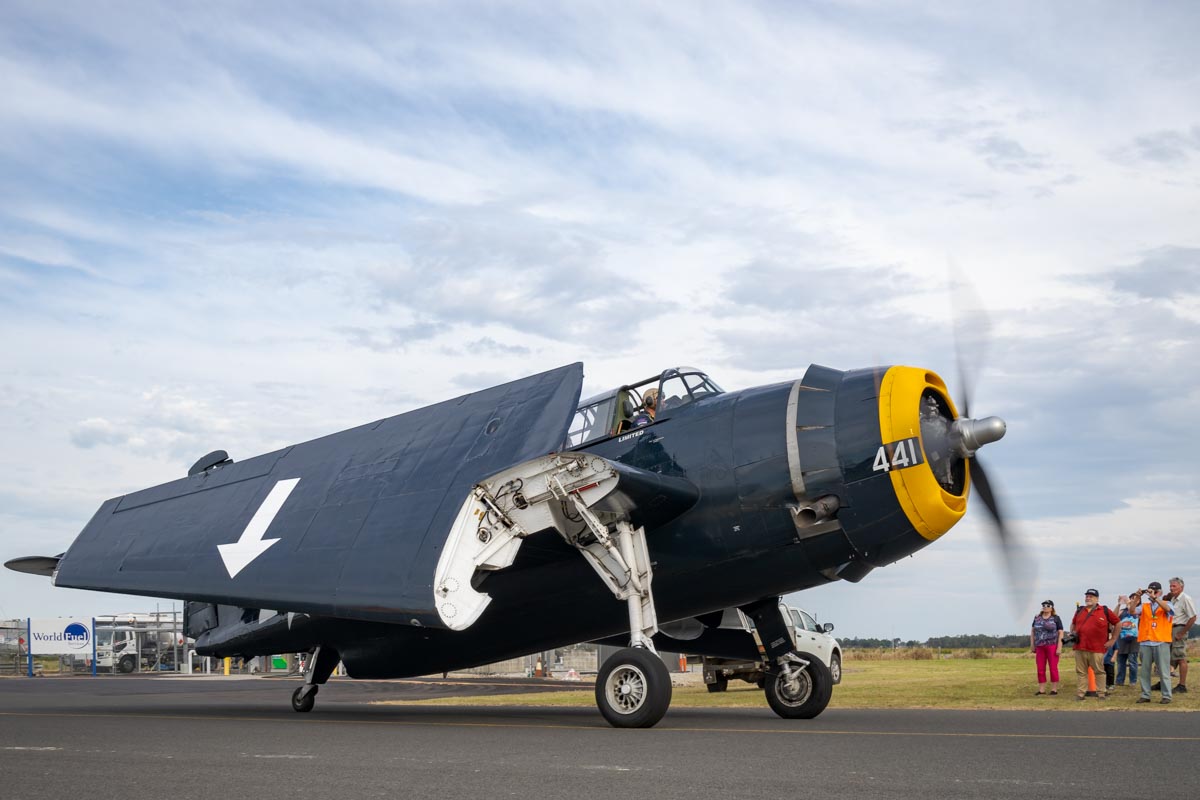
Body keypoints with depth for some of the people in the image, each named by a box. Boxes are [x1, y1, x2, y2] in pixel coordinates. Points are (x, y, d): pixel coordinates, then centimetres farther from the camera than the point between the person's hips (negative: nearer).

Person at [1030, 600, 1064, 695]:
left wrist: (1059, 647, -10)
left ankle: (1054, 689, 5)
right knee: (1040, 669, 3)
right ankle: (1041, 690, 7)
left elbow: (1060, 633, -3)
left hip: (1052, 646, -4)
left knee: (1053, 668, -2)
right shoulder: (1037, 618, 12)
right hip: (1040, 647, 4)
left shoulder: (1056, 618, 1)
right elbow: (1032, 631, 18)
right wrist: (1032, 644, 11)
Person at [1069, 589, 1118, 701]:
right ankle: (1080, 694, 7)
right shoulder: (1079, 611, 15)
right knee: (1081, 672, 4)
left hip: (1097, 649, -3)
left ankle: (1101, 694, 8)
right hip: (1080, 648, 3)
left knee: (1099, 671, 1)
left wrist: (1112, 639, 5)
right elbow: (1073, 624, 30)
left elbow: (1117, 623, 8)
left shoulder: (1105, 611, 3)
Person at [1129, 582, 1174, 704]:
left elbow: (1167, 609, -19)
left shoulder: (1166, 604, 5)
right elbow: (1132, 611, -3)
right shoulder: (1144, 606, 12)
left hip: (1161, 642, -3)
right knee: (1144, 670, 7)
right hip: (1145, 642, 3)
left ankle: (1166, 696, 4)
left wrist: (1154, 597, -30)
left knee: (1164, 671, -1)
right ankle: (1145, 695, 13)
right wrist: (1137, 597, -15)